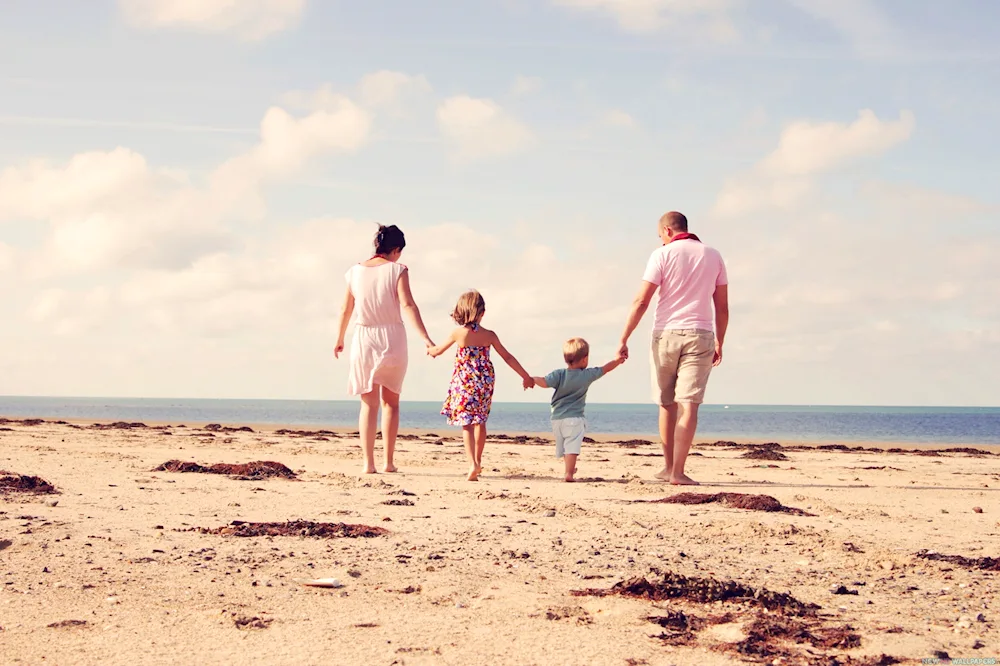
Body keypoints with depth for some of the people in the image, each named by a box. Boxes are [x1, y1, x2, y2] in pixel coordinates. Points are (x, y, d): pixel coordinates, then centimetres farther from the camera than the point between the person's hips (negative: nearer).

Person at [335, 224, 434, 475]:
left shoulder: (356, 271, 4)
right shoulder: (397, 270, -6)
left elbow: (346, 309, 10)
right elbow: (407, 305, -17)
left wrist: (340, 339, 24)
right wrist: (425, 338, -19)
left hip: (363, 339, 2)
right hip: (392, 337, -2)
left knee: (369, 404, 6)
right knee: (391, 402, 12)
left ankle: (368, 462, -3)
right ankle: (388, 462, 10)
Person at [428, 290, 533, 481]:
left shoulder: (458, 333, -7)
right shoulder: (489, 335, -3)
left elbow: (438, 350, 8)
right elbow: (508, 357, 3)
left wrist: (430, 350, 33)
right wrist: (526, 377, 13)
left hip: (464, 384, -3)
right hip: (485, 384, 3)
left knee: (466, 424, -2)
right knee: (480, 422, 19)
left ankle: (473, 464, -19)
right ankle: (478, 461, 31)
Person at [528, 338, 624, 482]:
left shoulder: (559, 374, -7)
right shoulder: (587, 375, -4)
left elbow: (544, 382, -24)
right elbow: (605, 369, 10)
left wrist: (532, 379, -7)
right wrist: (617, 361, 26)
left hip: (557, 419, 3)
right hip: (575, 418, -3)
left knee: (563, 447, 18)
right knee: (572, 447, -10)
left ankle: (570, 468, 39)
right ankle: (569, 474, -22)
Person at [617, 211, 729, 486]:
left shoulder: (663, 255, -1)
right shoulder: (713, 256, 9)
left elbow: (641, 302, -7)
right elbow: (722, 307, 10)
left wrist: (624, 339, -4)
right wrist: (719, 343, 18)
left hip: (666, 333, -1)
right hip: (699, 336, 1)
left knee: (667, 404, 14)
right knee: (688, 405, -6)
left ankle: (669, 466, 22)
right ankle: (677, 472, -14)